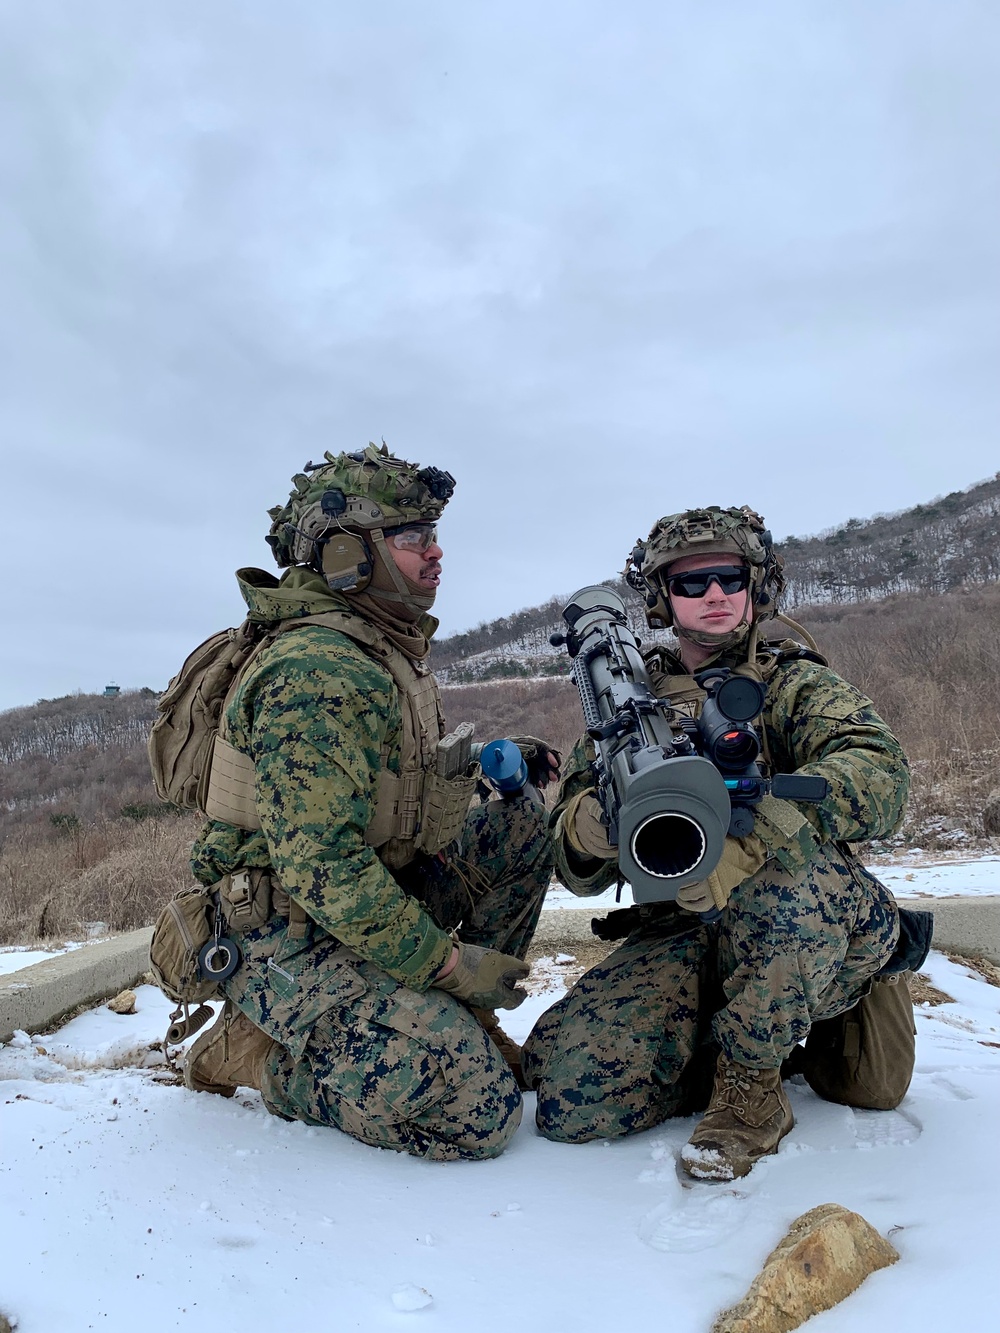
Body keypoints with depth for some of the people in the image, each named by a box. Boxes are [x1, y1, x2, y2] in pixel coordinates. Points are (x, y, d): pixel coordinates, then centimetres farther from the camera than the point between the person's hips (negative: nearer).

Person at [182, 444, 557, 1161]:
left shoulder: (392, 653, 8)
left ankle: (460, 1018, 12)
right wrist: (447, 961, -22)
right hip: (291, 939, -9)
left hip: (371, 895, 9)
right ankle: (253, 1051, 0)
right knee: (478, 1110, -18)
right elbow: (320, 867, -29)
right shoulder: (314, 672, -23)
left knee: (521, 820, 6)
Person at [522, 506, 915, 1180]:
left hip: (817, 930, -2)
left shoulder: (798, 684, 6)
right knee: (571, 1095, -20)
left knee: (786, 853, -35)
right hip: (677, 934, 2)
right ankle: (717, 1042, 7)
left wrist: (750, 830, -37)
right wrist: (600, 818, -21)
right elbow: (578, 870, 5)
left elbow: (880, 774, -18)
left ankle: (750, 1082, -15)